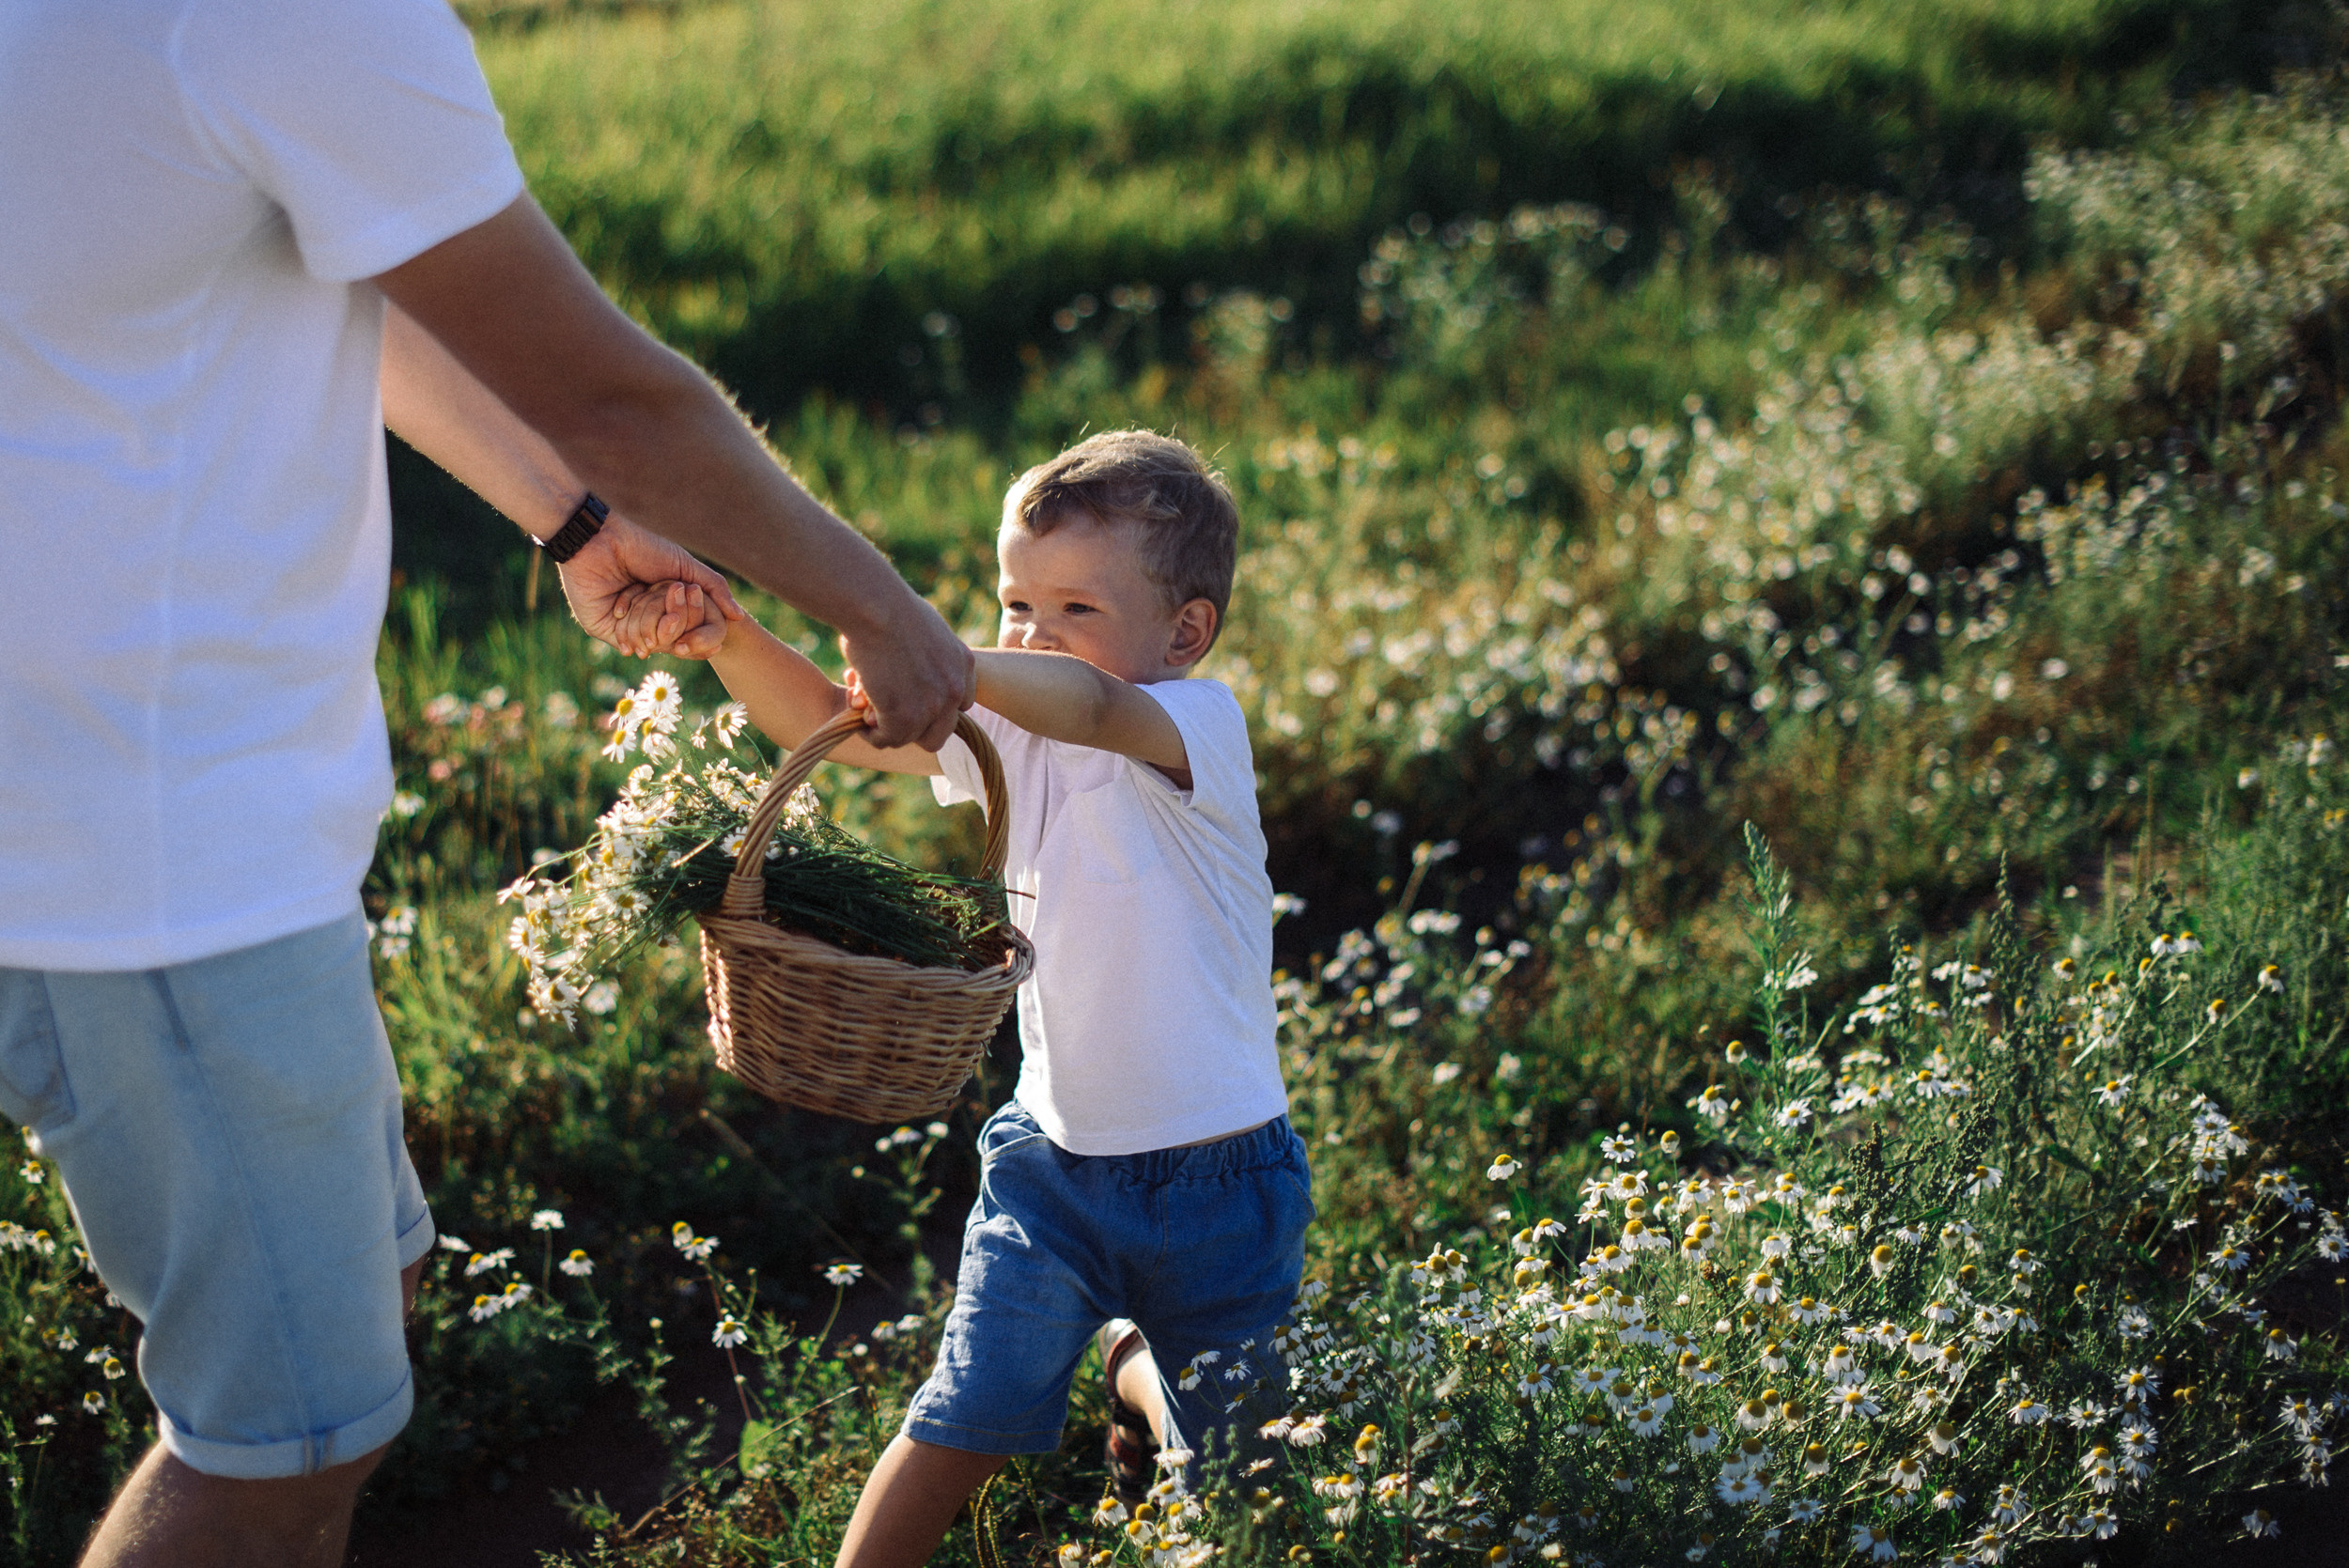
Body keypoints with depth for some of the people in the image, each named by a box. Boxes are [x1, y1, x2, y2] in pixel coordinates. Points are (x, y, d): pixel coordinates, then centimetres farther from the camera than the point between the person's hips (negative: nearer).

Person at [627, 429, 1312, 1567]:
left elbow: (1094, 709, -41)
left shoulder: (1198, 727, -18)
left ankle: (1135, 1365, 47)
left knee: (1236, 1460, 15)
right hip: (1053, 1150, 4)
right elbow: (823, 724, -5)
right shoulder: (1008, 730, 0)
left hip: (1211, 1172, -3)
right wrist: (726, 635, -24)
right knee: (964, 1423, -4)